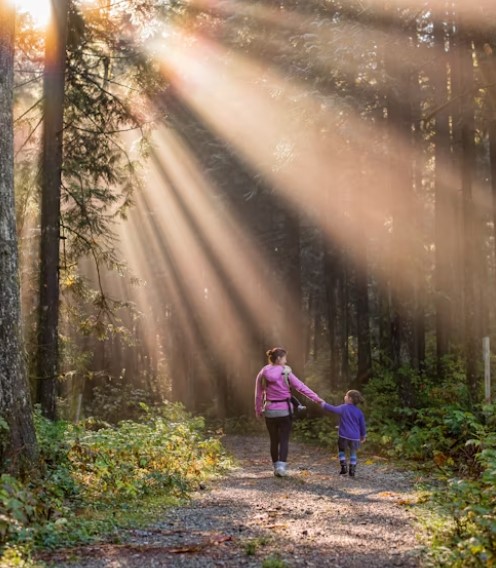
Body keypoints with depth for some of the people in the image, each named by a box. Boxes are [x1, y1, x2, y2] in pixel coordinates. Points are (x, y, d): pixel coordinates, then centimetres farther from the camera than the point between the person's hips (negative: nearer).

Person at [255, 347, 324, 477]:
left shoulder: (263, 374, 0)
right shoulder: (286, 373, -8)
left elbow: (258, 394, 5)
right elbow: (301, 387, -9)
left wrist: (258, 410, 16)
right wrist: (317, 399, -5)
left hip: (269, 411, 3)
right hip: (284, 411, -3)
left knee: (274, 440, 14)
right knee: (284, 440, 3)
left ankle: (276, 467, 19)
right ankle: (281, 466, -12)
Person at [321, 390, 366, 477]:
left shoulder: (343, 408, -6)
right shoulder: (359, 412, 4)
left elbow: (333, 409, -16)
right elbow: (362, 425, 9)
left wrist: (323, 404, -2)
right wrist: (363, 435, 22)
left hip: (344, 436, -3)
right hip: (355, 437, 3)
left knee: (341, 450, 20)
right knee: (353, 453, 18)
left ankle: (344, 467, 7)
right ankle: (352, 471, 12)